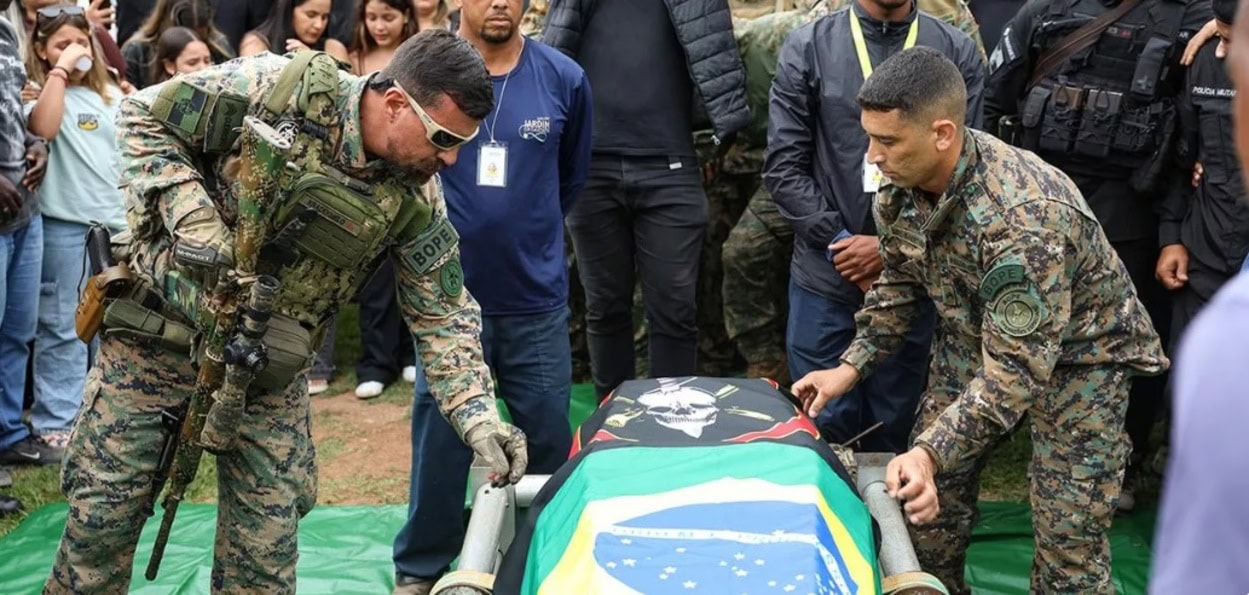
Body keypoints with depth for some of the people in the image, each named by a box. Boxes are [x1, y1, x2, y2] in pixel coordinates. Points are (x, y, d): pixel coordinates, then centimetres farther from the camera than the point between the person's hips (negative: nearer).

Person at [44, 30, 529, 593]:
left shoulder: (416, 200, -8)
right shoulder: (282, 87, -19)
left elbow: (443, 315, -1)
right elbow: (143, 118, -11)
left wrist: (479, 416, -12)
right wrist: (189, 217, -24)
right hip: (158, 334, -3)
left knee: (266, 533, 4)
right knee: (102, 510, 5)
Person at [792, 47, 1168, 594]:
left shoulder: (1024, 217, -38)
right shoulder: (901, 185, -15)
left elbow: (1016, 366, -36)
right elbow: (899, 284, 4)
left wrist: (932, 451, -43)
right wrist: (850, 368, -4)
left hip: (1077, 351, -6)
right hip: (978, 333, 7)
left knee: (1069, 545, -5)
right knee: (926, 494, 8)